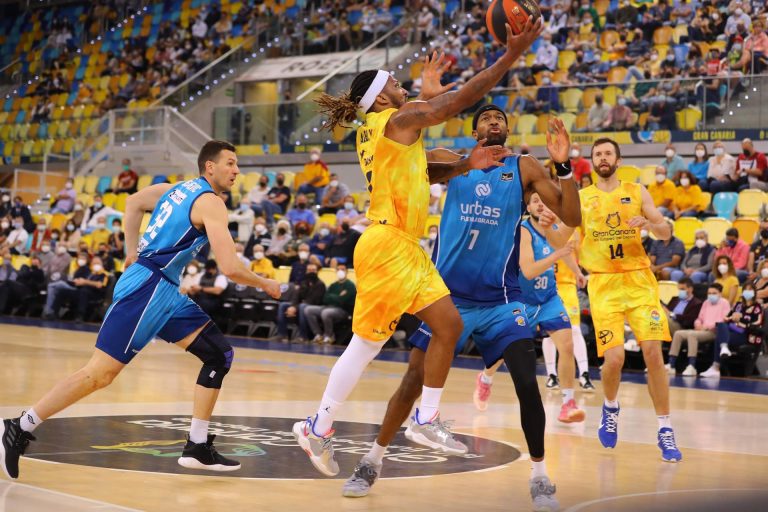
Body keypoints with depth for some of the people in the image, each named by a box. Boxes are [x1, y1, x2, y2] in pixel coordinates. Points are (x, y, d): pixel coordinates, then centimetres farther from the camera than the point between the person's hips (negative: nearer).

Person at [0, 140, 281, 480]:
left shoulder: (180, 188, 15)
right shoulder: (210, 203, -12)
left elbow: (133, 203, 28)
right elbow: (230, 268, -18)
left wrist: (133, 252, 29)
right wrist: (265, 285, 0)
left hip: (165, 290, 10)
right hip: (147, 287, -10)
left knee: (220, 355, 7)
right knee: (100, 373, -10)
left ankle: (198, 447, 8)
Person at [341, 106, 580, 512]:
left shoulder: (524, 169, 1)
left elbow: (571, 217, -5)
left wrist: (563, 165, -18)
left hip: (500, 299, 0)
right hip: (448, 294, 1)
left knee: (527, 382, -13)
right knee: (414, 378, 1)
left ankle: (540, 478, 2)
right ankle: (372, 462, 18)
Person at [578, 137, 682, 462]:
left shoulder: (637, 192, 8)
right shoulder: (581, 198, 9)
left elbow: (666, 233, 6)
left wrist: (648, 223, -15)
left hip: (639, 280, 0)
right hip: (604, 285, 0)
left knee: (652, 351, -11)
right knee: (614, 357, -13)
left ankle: (665, 429, -1)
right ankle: (610, 408, 19)